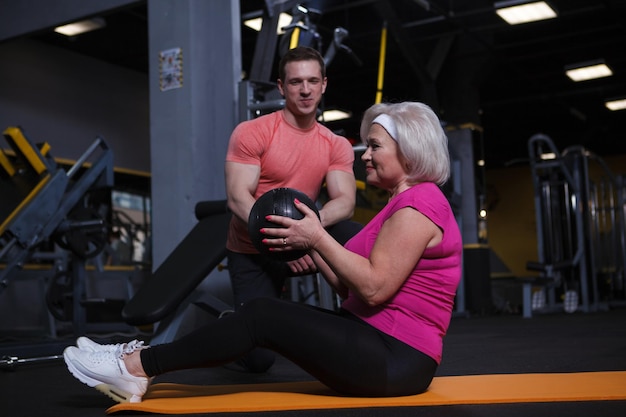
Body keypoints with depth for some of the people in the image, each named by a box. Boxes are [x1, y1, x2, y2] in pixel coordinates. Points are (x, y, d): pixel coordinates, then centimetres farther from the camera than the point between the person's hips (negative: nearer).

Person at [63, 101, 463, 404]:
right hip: (377, 339, 10)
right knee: (265, 311, 2)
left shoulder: (417, 205, -13)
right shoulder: (404, 204, 19)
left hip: (397, 360, -10)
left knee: (262, 315, -14)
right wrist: (310, 247, 6)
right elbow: (351, 289, 14)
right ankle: (141, 363, 2)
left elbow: (374, 288, -22)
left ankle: (137, 367, -7)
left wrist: (319, 238, -16)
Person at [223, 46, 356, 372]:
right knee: (258, 359, -13)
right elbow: (238, 198, -20)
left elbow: (345, 202, -13)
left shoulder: (337, 146, 1)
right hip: (253, 251, -3)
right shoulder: (251, 133, -11)